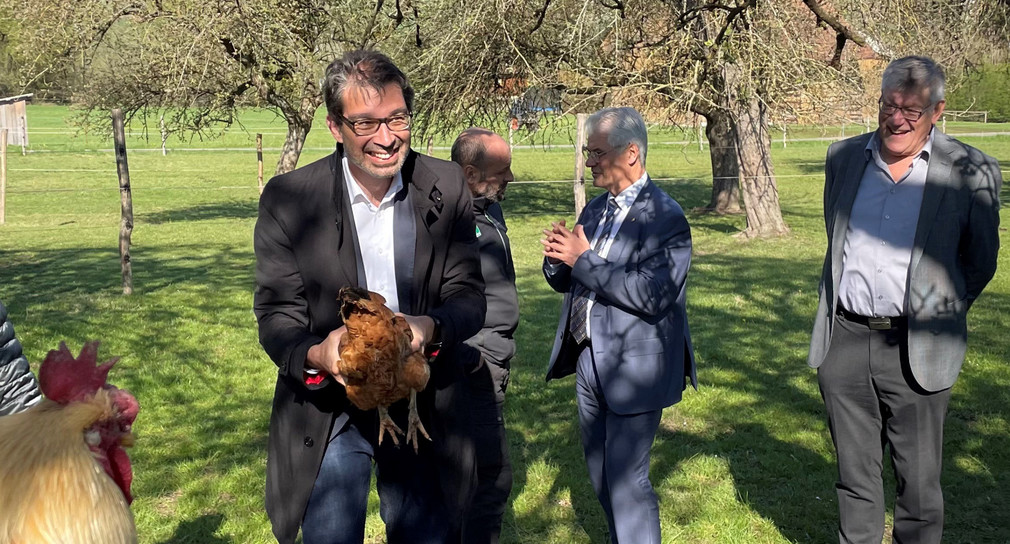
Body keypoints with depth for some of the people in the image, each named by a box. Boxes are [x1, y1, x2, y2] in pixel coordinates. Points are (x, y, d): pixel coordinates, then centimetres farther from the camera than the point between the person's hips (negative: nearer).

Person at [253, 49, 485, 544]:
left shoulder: (446, 187, -6)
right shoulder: (287, 199, -12)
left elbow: (468, 295, -4)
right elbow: (276, 315, -9)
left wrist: (431, 328, -27)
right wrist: (314, 355, -32)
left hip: (422, 409, 2)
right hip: (328, 415, -1)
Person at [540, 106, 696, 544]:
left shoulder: (665, 217, -15)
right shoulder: (595, 209, 10)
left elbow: (651, 295, -26)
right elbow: (566, 282, 13)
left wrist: (584, 259, -24)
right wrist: (558, 259, -10)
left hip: (634, 369, -8)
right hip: (590, 361, 8)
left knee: (626, 481, -3)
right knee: (601, 476, 19)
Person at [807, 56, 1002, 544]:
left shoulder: (970, 172, -5)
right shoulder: (843, 157, 6)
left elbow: (980, 263, 6)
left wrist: (937, 320, 10)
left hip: (915, 351, -3)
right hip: (844, 341, 3)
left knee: (918, 481, 7)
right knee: (854, 474, 14)